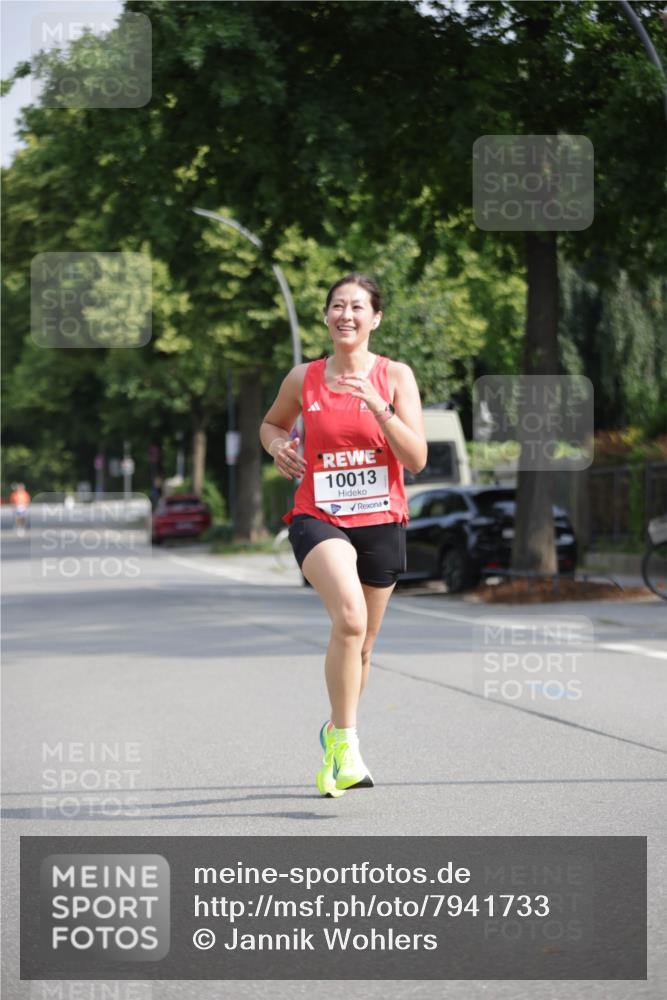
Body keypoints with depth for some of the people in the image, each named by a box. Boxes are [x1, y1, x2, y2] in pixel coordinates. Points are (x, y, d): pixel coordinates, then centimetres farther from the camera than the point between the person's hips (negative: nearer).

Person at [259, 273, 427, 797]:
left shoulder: (395, 376, -1)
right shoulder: (304, 378, 3)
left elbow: (417, 459, -7)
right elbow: (271, 423, 22)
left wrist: (377, 407, -20)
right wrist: (278, 445, 0)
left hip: (381, 521, 2)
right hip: (318, 518, -2)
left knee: (360, 647, 13)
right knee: (350, 617, -28)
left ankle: (336, 732, 39)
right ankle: (346, 743, -19)